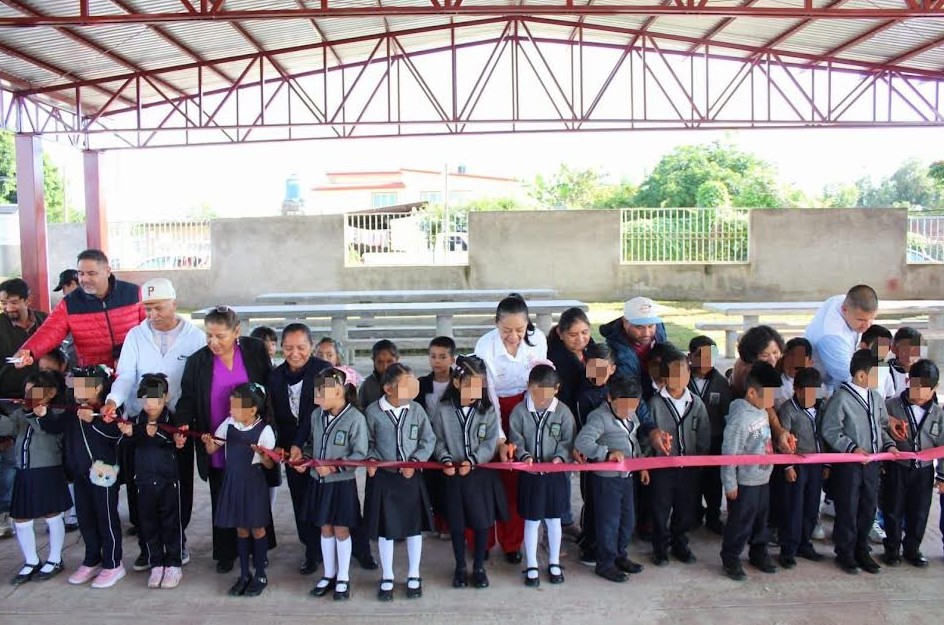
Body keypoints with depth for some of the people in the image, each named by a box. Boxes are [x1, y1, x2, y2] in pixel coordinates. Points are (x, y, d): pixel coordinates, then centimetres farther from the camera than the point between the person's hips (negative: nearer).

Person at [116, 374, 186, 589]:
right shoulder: (135, 422, 1)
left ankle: (173, 565, 17)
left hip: (169, 480, -3)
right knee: (148, 524, 11)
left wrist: (156, 432, -45)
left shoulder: (172, 420, -8)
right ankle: (156, 565, 24)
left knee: (171, 523, 5)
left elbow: (176, 441, -25)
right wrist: (128, 432, -30)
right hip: (144, 481, 3)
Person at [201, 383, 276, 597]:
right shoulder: (228, 424, 1)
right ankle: (244, 574, 26)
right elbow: (211, 450, 6)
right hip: (233, 480, 4)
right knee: (241, 529, 13)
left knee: (257, 528, 6)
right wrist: (208, 442, -15)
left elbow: (270, 465, -9)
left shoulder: (264, 431, -12)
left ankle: (260, 575, 19)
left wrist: (263, 455, -30)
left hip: (253, 482, -4)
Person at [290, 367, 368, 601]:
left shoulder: (355, 418, -19)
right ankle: (329, 575, 31)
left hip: (342, 484, -5)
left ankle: (343, 578, 23)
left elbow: (360, 454, -18)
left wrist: (334, 467, -22)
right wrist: (304, 456, -4)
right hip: (319, 482, 5)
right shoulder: (317, 414, 0)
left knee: (341, 530, 7)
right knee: (325, 529, 16)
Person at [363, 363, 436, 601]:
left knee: (414, 526, 11)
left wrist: (415, 461, -11)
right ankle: (387, 577, 28)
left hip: (411, 476, 1)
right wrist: (371, 459, -14)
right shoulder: (373, 412, -9)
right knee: (384, 528, 9)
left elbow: (428, 441, 0)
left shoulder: (416, 410, -7)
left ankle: (413, 576, 29)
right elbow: (368, 442, 3)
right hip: (383, 477, -1)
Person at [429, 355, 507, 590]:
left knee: (482, 523, 8)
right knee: (456, 524, 11)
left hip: (481, 473, 0)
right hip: (453, 475, 0)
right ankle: (460, 567, 29)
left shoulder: (488, 410, -5)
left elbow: (491, 443, -8)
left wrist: (472, 460, -20)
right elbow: (438, 441, -1)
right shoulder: (443, 411, -5)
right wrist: (445, 459, -19)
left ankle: (479, 567, 27)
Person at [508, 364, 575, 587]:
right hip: (530, 474, 0)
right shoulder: (519, 411, -8)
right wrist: (524, 456, -21)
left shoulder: (563, 412, -9)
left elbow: (568, 441, -5)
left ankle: (554, 563, 33)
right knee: (531, 521, 10)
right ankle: (531, 566, 24)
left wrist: (560, 456, -21)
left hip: (556, 474, 0)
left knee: (553, 519, 15)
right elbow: (516, 440, -5)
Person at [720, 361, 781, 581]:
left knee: (760, 520, 22)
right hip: (744, 483, -8)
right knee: (740, 523, 4)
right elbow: (730, 453, -23)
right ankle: (730, 559, 20)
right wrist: (730, 484, -20)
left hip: (763, 479, 8)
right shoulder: (740, 418, -25)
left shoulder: (762, 412, 3)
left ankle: (758, 553, 39)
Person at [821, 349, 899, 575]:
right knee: (847, 510, 5)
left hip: (871, 463, 7)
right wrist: (852, 448, -21)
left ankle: (861, 550, 33)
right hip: (848, 465, -6)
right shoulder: (841, 398, -15)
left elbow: (882, 426, 17)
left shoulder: (876, 397, 6)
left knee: (869, 508, 16)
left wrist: (889, 444, 2)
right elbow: (830, 431, -15)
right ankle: (845, 554, 21)